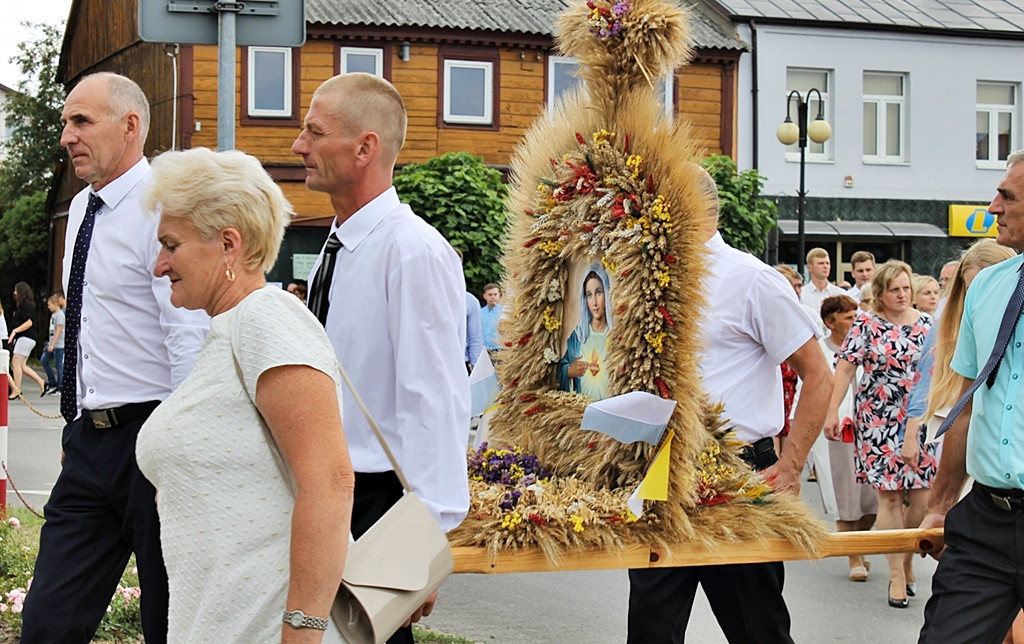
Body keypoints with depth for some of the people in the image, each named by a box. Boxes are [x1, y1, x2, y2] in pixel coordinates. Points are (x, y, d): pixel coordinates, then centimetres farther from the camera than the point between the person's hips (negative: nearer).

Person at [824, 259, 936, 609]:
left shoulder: (925, 324, 7)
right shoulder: (866, 324, -3)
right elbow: (845, 368, -5)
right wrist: (832, 411, -11)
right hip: (879, 420, -3)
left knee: (921, 496, -1)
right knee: (889, 497, -2)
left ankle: (907, 561, 21)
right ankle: (897, 575, 4)